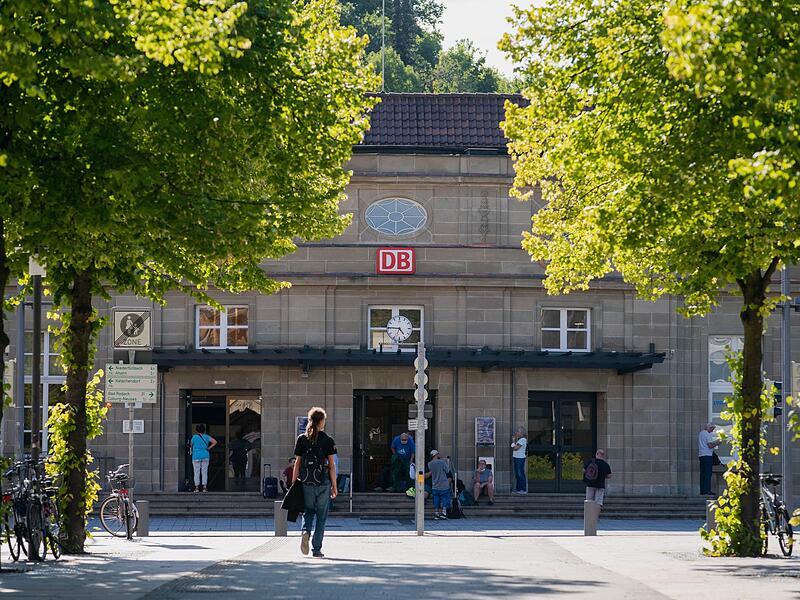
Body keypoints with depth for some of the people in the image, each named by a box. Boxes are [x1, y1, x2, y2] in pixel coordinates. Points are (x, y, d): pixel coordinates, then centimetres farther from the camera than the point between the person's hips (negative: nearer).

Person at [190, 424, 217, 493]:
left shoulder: (194, 437, -4)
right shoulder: (206, 437, 2)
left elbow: (192, 445, 6)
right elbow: (215, 442, -3)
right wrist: (209, 448, 3)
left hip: (196, 456, -2)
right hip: (205, 456, 2)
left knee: (197, 472, 1)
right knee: (204, 472, 4)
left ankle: (197, 487, -2)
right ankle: (204, 487, 0)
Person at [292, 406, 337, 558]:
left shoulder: (302, 439, 2)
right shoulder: (328, 440, -4)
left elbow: (297, 463, 3)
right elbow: (331, 465, -4)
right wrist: (334, 486, 2)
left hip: (306, 482, 2)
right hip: (323, 482, -2)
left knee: (308, 512, 17)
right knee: (321, 516, 8)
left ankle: (306, 532, -13)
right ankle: (317, 549, 7)